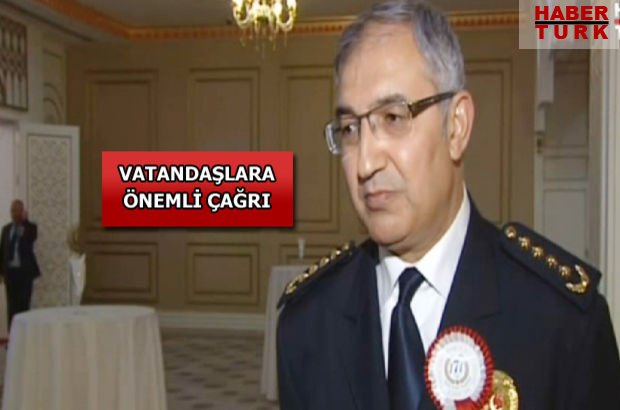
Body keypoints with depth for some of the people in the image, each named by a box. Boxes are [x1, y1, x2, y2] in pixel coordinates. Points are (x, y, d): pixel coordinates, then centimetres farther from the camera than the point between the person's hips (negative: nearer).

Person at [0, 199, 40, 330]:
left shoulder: (30, 227, 0)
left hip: (25, 271, -3)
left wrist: (24, 220, -21)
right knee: (11, 305, 6)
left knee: (24, 304, -2)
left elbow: (31, 239, -23)